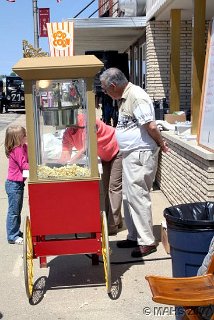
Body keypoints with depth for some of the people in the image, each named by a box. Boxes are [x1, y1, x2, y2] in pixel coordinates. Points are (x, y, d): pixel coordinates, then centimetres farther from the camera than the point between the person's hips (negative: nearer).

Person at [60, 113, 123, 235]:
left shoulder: (85, 120, -31)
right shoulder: (68, 134, -6)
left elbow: (86, 148, -35)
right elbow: (65, 154, -11)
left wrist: (70, 162, -37)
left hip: (117, 150, -9)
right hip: (105, 156, 9)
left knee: (114, 186, -10)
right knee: (106, 187, 11)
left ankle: (112, 225, -8)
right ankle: (116, 220, 21)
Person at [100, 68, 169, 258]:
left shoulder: (136, 96, -18)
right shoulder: (124, 98, 14)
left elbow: (151, 126, -21)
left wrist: (161, 144, -9)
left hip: (141, 154, -10)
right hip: (130, 154, 10)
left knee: (138, 197, -5)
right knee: (129, 197, 15)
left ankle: (147, 242, 5)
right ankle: (134, 236, 26)